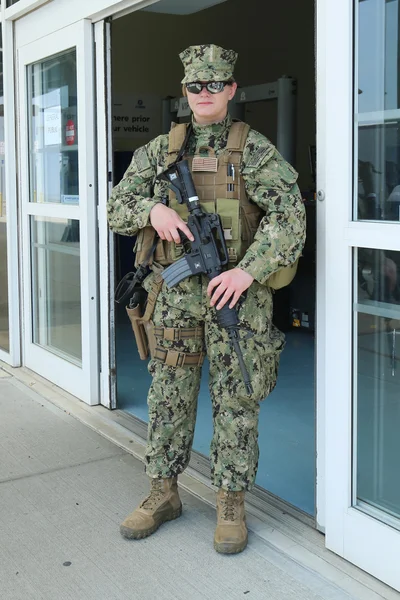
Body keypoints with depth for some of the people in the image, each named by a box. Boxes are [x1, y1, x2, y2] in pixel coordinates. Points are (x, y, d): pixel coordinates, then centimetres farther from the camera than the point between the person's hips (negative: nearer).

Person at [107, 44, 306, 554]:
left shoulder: (252, 148, -1)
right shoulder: (160, 150, 11)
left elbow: (288, 214, -12)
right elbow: (117, 208, 9)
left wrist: (248, 269, -22)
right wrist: (152, 208, -14)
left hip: (236, 291, -3)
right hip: (176, 291, 3)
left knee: (235, 401, 3)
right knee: (168, 396, 9)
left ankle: (231, 504, 17)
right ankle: (163, 493, 25)